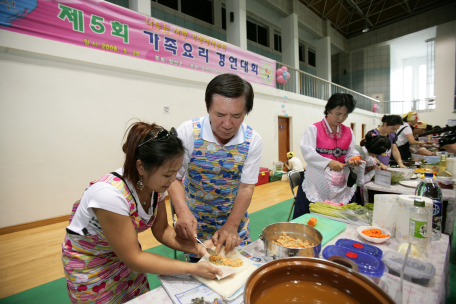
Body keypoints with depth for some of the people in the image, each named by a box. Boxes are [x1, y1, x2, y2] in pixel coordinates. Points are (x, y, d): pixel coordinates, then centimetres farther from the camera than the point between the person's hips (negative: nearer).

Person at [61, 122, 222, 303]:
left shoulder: (155, 183, -19)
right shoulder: (110, 194, -38)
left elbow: (161, 231, -7)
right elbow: (133, 259, -29)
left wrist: (198, 248, -20)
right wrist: (193, 269, -29)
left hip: (126, 251, 5)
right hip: (89, 263, -4)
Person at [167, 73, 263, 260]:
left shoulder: (252, 140, -15)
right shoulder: (188, 132, -20)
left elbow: (246, 188, -12)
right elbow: (174, 177, -15)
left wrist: (231, 225, -19)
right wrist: (183, 212, -30)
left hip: (235, 218, 2)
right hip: (195, 222, -1)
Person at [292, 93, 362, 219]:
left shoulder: (348, 132, 12)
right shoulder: (314, 129, -6)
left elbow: (351, 153, 13)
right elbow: (308, 154, -15)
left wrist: (352, 160, -11)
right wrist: (329, 163, -27)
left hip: (341, 185, 5)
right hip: (317, 182, -5)